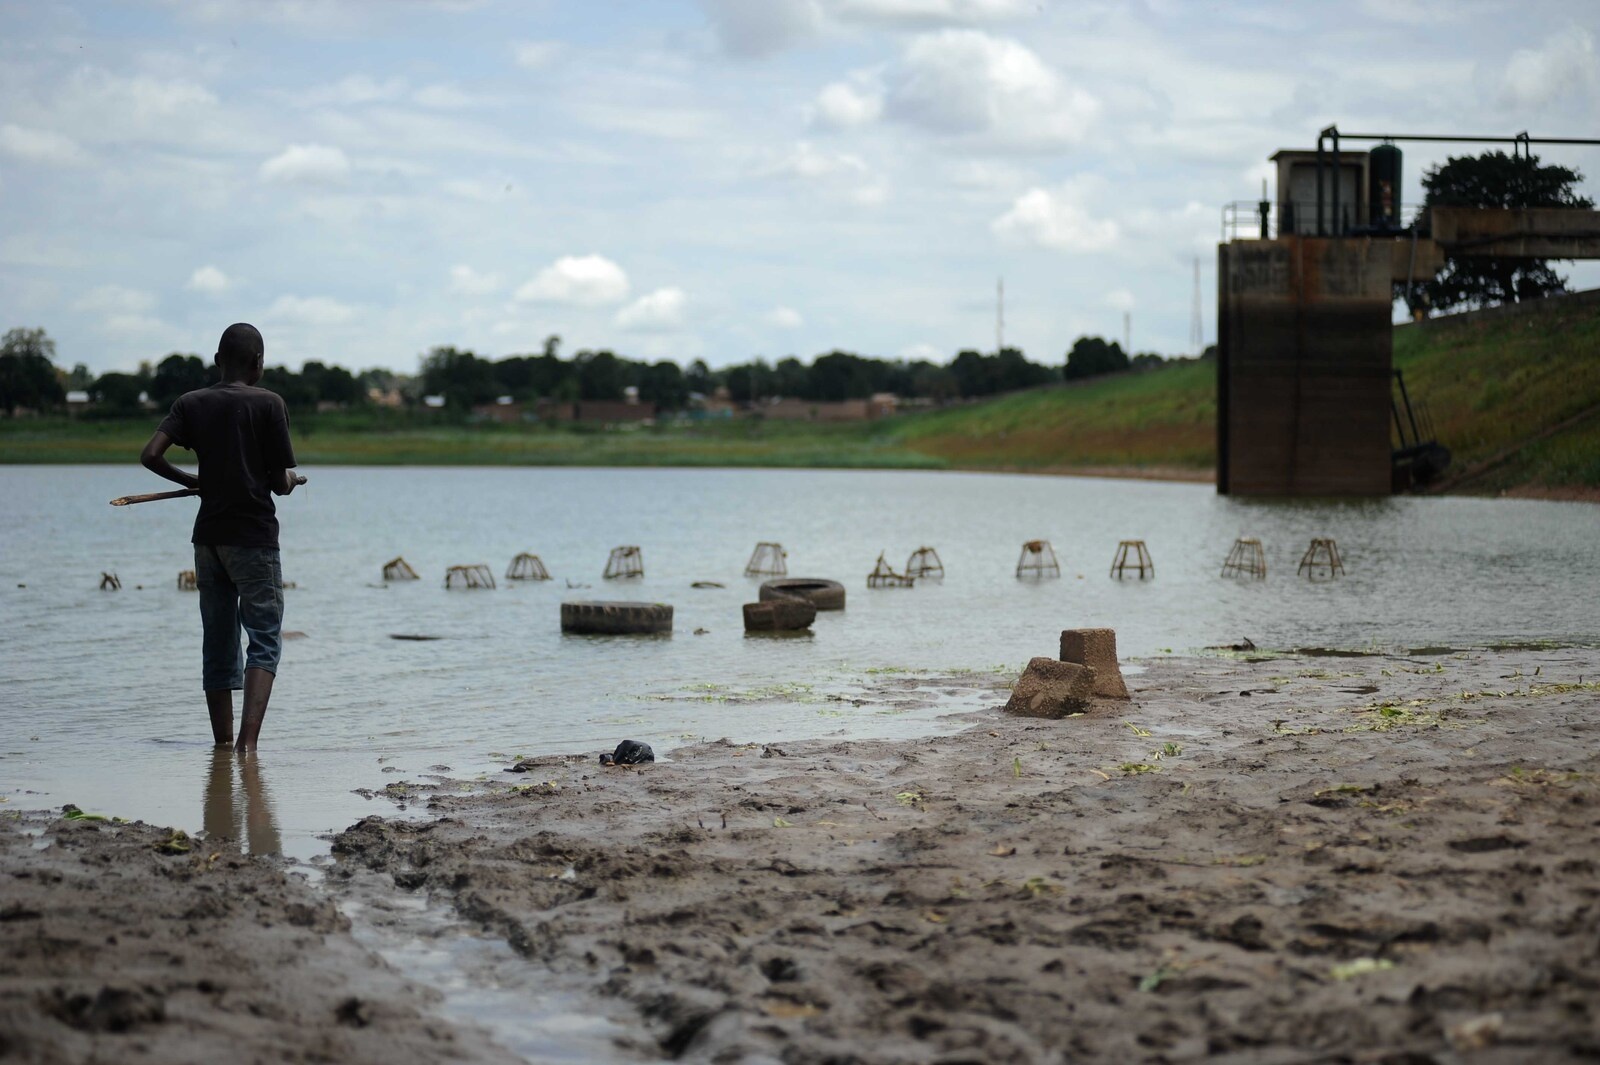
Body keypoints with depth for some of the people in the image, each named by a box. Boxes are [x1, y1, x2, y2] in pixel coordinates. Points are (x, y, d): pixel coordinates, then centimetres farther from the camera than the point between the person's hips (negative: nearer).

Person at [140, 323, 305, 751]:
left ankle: (223, 744, 14)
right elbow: (280, 482, -7)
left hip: (208, 536, 5)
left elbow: (150, 455, -5)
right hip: (254, 535, -5)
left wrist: (192, 482, 11)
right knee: (265, 640, -3)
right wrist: (289, 481, 16)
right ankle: (248, 740, -20)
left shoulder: (191, 403, 5)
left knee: (217, 646, 12)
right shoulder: (268, 403, -7)